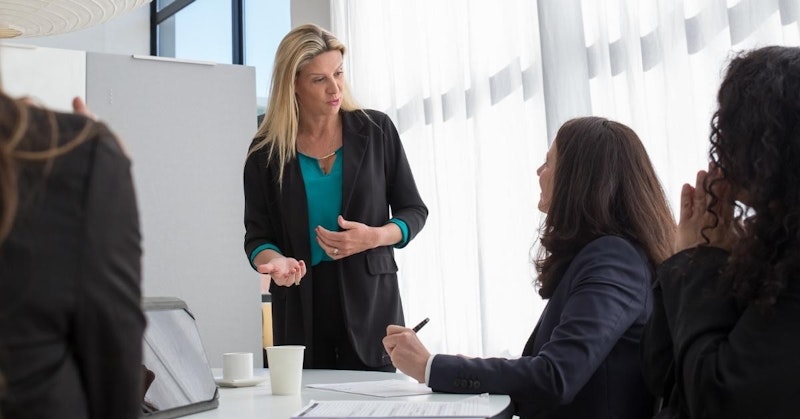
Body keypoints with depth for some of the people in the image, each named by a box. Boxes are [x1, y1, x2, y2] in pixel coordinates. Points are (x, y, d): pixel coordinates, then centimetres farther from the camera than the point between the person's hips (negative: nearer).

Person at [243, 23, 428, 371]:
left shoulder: (376, 131, 1)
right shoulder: (266, 150, 2)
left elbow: (414, 211, 6)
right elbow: (257, 235, 4)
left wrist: (374, 237, -13)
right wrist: (276, 261, -19)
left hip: (369, 299, 0)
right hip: (300, 306, 1)